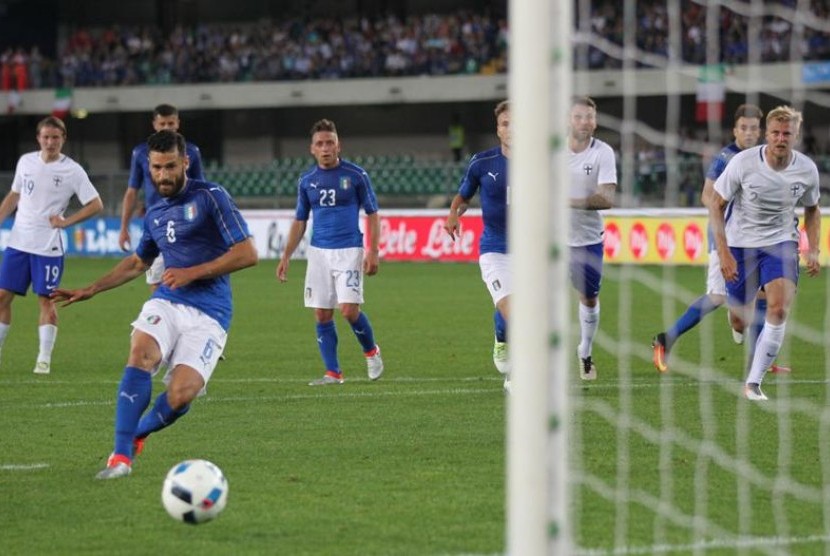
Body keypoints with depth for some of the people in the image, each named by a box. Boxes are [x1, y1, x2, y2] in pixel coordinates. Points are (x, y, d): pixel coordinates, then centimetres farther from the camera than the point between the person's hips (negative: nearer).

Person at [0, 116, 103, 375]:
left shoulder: (72, 170, -6)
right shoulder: (26, 162, 7)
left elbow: (96, 205, -4)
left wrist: (66, 221, -10)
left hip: (48, 246, -4)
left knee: (46, 300, -3)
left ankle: (44, 360, 2)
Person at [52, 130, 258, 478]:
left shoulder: (211, 197, -3)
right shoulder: (155, 215, 17)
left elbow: (247, 253, -8)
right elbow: (136, 263, 35)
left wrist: (193, 273, -12)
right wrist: (89, 291, 28)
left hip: (208, 314, -5)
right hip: (166, 302, 5)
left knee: (181, 394, -23)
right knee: (141, 352, -29)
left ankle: (136, 435, 10)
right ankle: (121, 456, -30)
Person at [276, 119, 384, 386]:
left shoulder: (356, 175, -4)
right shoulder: (307, 180, 7)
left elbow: (372, 214, 1)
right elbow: (300, 221, 16)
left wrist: (372, 252, -7)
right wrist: (286, 256, 10)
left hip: (349, 250, -4)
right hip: (319, 251, 4)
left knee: (349, 309, -14)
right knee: (322, 314, 0)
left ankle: (371, 351, 14)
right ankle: (333, 372, 7)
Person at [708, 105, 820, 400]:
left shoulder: (807, 169, -10)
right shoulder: (743, 162, -19)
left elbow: (812, 209, 10)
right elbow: (716, 204, -10)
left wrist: (813, 251, -1)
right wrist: (723, 253, -17)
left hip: (781, 242, 1)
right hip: (740, 242, -1)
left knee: (779, 308, -23)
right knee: (739, 322, 5)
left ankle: (753, 383, -15)